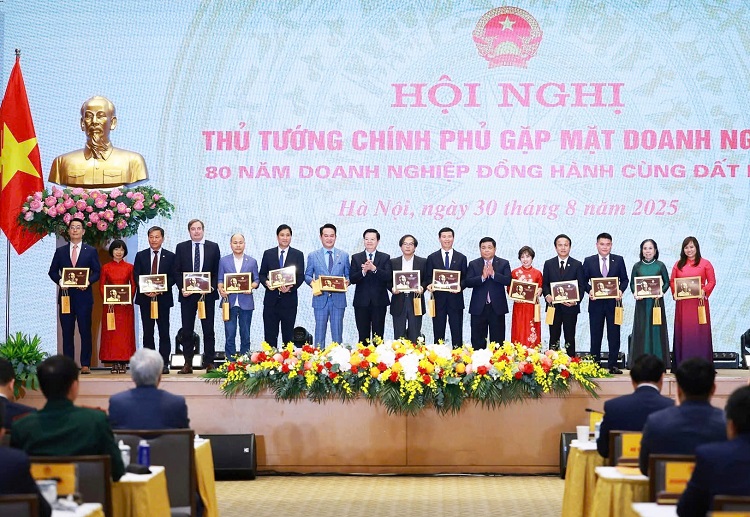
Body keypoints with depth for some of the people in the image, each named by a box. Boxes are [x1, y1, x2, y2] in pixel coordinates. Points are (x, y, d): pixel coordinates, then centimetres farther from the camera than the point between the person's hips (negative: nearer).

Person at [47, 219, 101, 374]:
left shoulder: (91, 251, 8)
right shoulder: (60, 251, 12)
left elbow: (97, 271, 5)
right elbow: (52, 271, 11)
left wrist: (88, 281, -13)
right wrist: (59, 281, -8)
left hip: (83, 295, -2)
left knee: (85, 331, -3)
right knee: (67, 332, 3)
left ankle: (85, 365, 1)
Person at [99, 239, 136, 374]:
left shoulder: (129, 267, 8)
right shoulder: (105, 267, 8)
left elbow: (133, 285, 6)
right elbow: (101, 286, 7)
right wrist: (107, 299, -8)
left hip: (125, 305, 0)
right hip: (110, 304, 0)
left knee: (125, 332, -3)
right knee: (111, 332, -2)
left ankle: (124, 362, 0)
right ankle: (114, 362, 0)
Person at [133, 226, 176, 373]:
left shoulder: (170, 256, 6)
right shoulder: (140, 255, 9)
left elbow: (173, 277, 0)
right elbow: (136, 276, 4)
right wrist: (145, 290, -13)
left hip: (163, 298, -1)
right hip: (145, 298, 2)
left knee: (164, 332, -2)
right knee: (147, 332, 4)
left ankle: (164, 364, 0)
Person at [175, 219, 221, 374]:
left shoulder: (213, 247, 5)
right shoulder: (181, 247, 7)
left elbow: (217, 271, 4)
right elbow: (177, 272, 6)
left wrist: (212, 287, -10)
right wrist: (182, 288, -8)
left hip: (207, 293, -1)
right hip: (187, 294, 1)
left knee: (208, 330, 1)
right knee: (187, 330, 3)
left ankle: (209, 363, 5)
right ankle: (188, 364, 6)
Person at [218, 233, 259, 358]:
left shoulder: (252, 261, 10)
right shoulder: (224, 261, 9)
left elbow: (256, 280, 7)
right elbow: (220, 280, 7)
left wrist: (251, 287, -14)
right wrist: (221, 289, -14)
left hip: (246, 302, 1)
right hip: (229, 302, -1)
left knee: (245, 335, 5)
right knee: (230, 335, -1)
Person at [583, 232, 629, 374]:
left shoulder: (618, 260, 6)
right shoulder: (589, 261, 5)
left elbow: (624, 279, 7)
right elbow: (584, 281, 4)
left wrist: (620, 290, -12)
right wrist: (589, 290, -16)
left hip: (613, 302, 0)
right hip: (596, 303, 0)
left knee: (614, 335, 2)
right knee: (595, 336, 4)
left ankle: (613, 365, 8)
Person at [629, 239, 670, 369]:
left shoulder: (660, 265, 3)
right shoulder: (637, 266, 5)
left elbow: (667, 282, 5)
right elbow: (632, 283, 7)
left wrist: (662, 292, -13)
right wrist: (636, 293, -12)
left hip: (656, 301, -1)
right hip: (642, 303, 1)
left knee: (657, 329, 0)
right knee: (641, 330, 0)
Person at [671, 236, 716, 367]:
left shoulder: (705, 264, 4)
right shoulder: (678, 264, 13)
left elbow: (712, 281, 0)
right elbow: (672, 281, 11)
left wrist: (704, 291, -16)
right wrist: (674, 292, -7)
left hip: (699, 301, -3)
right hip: (682, 303, 3)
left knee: (699, 330, -3)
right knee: (683, 331, 2)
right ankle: (683, 363, 5)